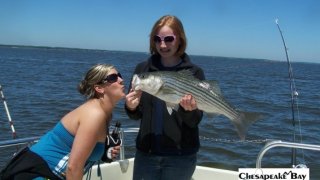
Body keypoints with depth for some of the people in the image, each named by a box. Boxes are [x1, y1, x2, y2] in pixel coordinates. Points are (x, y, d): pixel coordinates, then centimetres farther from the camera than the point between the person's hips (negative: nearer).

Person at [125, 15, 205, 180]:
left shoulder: (194, 72, -6)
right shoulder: (143, 69, 1)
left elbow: (195, 121, -5)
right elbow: (136, 115, 7)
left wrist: (190, 110, -25)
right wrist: (131, 107, -14)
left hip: (181, 155, -2)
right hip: (146, 152, 2)